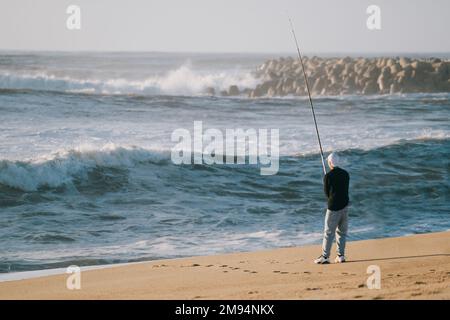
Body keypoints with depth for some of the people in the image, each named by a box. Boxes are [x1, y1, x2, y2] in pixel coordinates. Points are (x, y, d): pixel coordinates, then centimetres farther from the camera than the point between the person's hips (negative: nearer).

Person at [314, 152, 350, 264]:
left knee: (329, 232, -1)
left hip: (334, 207, -5)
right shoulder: (345, 174, 4)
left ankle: (325, 257, -2)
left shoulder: (328, 176, -12)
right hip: (345, 205, 5)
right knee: (342, 232, 12)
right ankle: (341, 256, 12)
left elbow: (327, 193, -2)